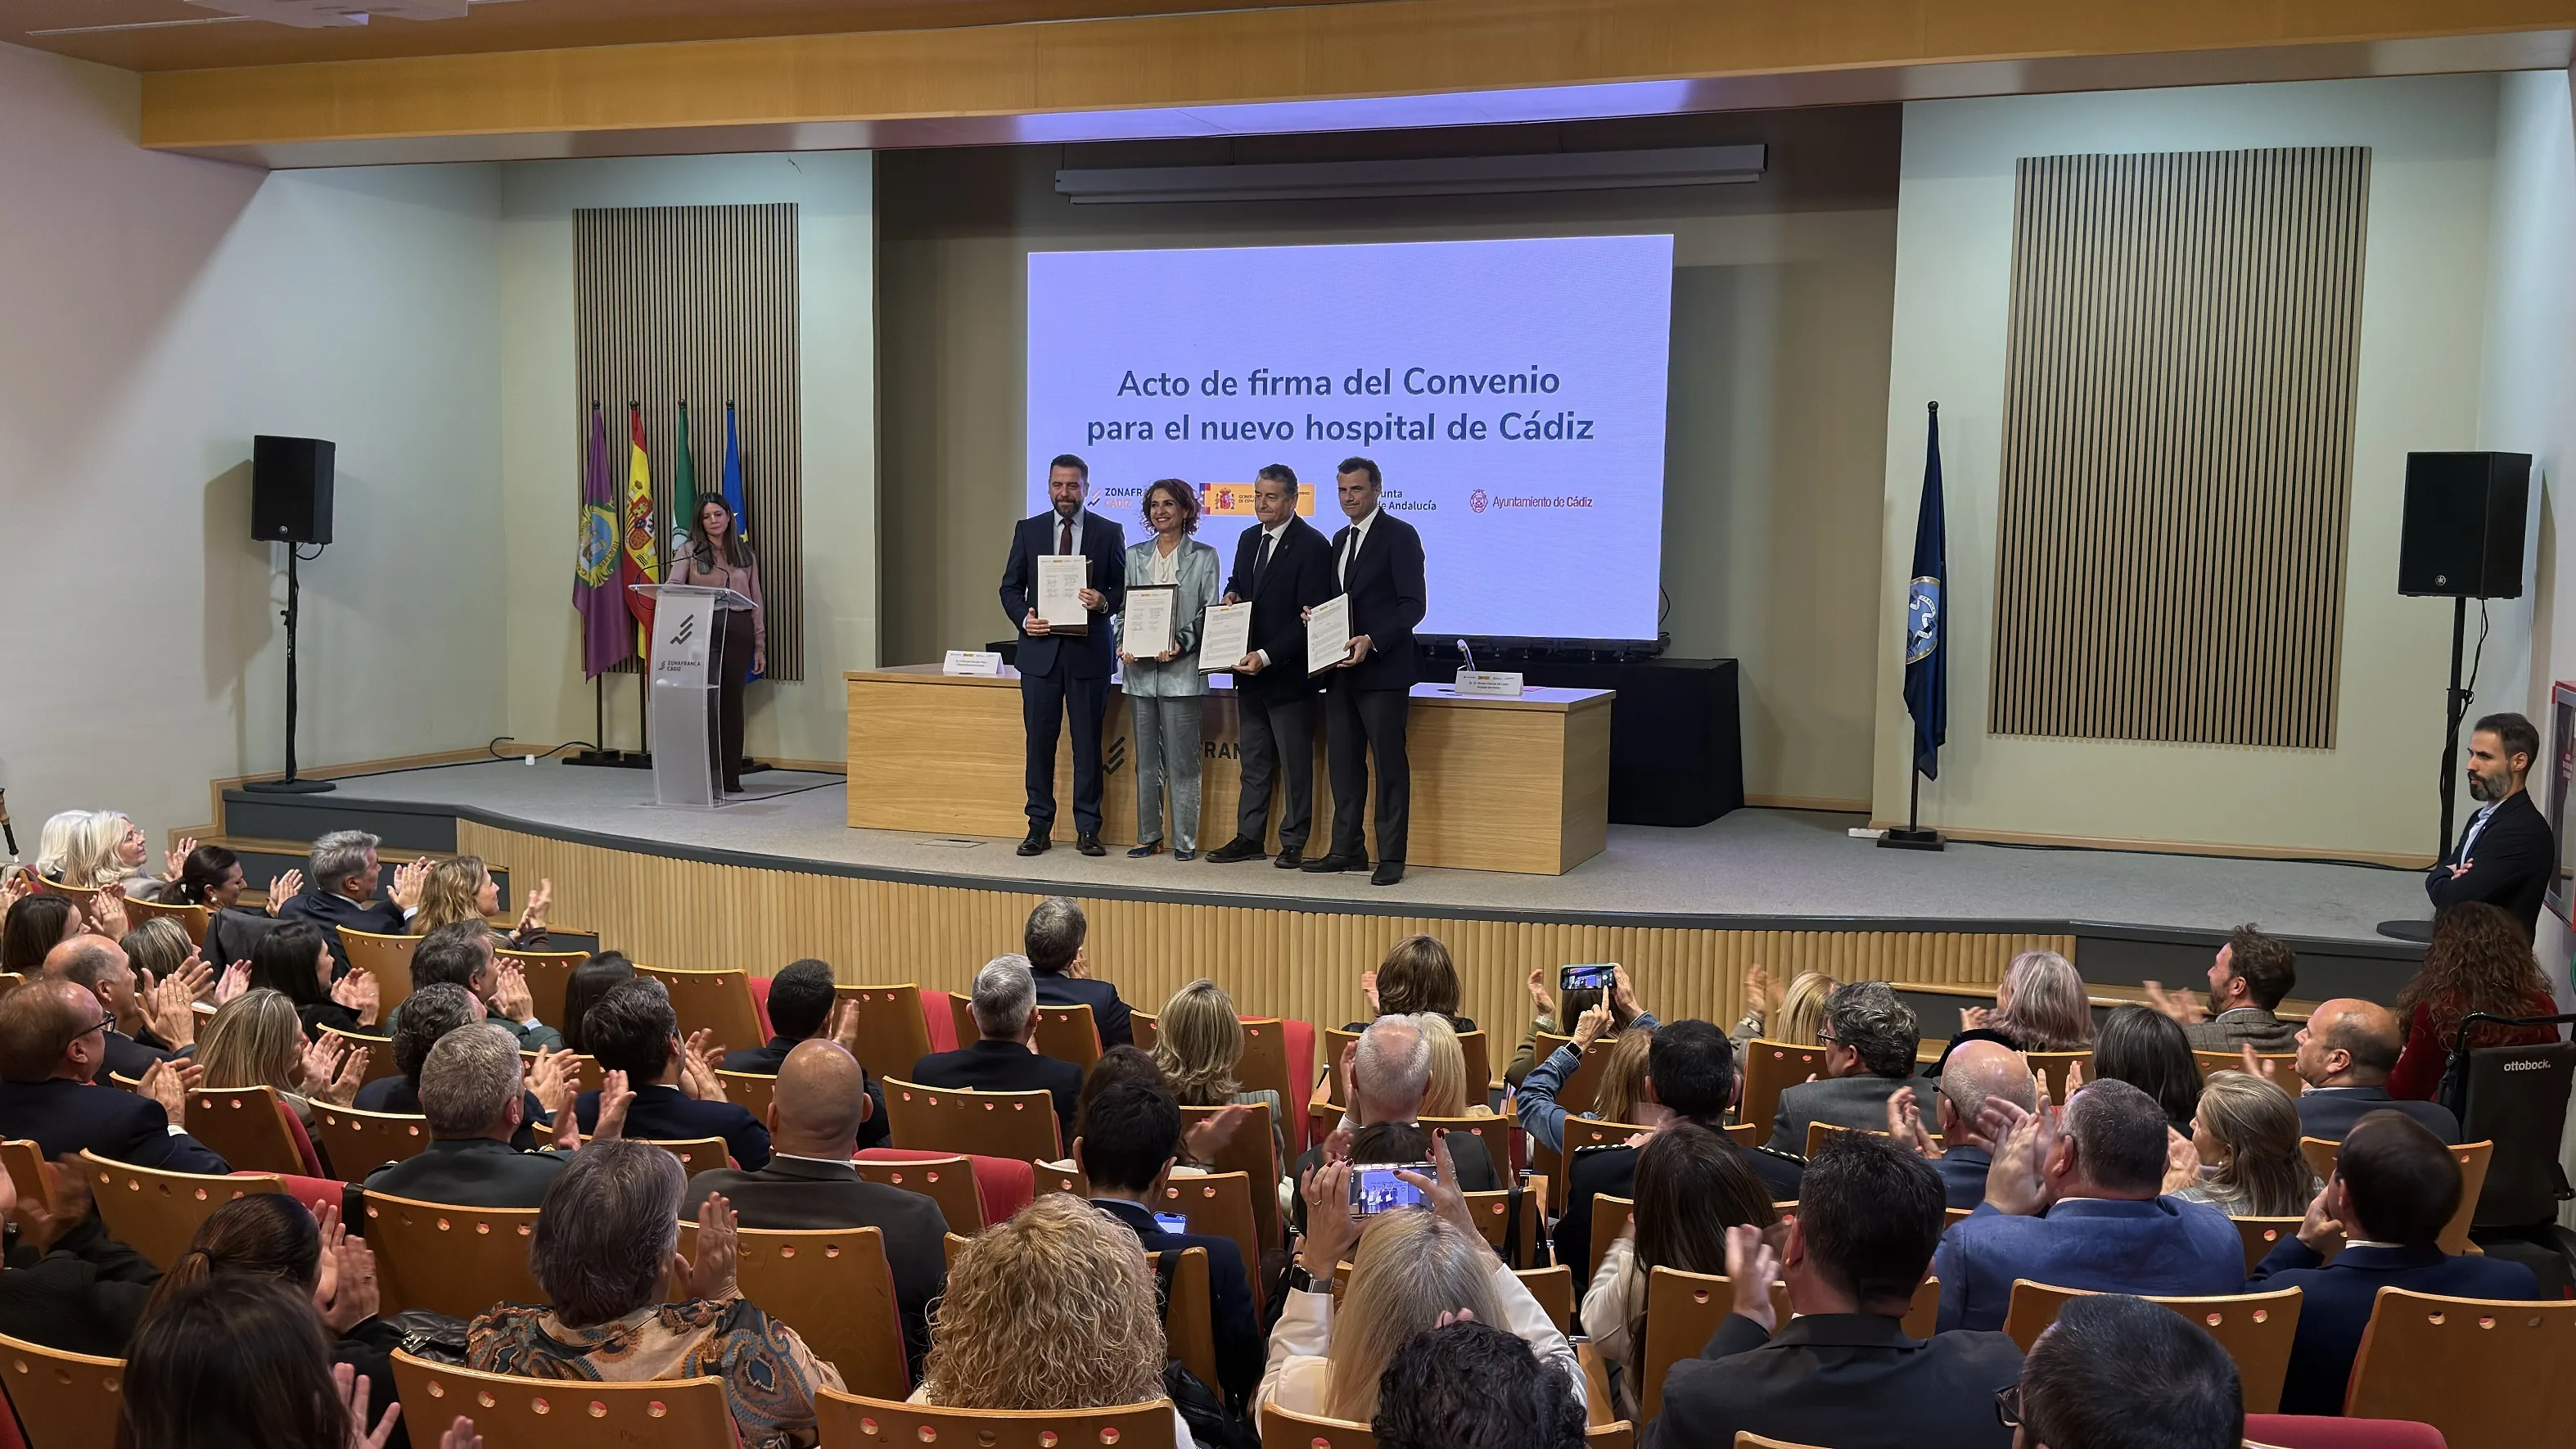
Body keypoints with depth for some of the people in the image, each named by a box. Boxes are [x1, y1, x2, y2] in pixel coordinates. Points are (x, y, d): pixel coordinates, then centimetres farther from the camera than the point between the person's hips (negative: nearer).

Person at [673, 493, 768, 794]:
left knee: (732, 702, 3)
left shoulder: (745, 553, 14)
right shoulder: (690, 551, 6)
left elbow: (756, 601, 13)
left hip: (738, 632, 2)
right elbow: (672, 588, -5)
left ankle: (730, 776, 8)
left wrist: (760, 645, 8)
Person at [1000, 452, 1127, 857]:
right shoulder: (1028, 530, 8)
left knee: (1088, 742, 2)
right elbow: (1011, 587, 10)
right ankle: (1039, 826, 12)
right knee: (1039, 741, 4)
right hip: (1040, 648, 1)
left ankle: (1087, 829, 9)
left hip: (1088, 650, -1)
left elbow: (1124, 589, 5)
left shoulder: (1108, 532, 4)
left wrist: (1104, 603, -16)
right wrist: (1023, 617, -9)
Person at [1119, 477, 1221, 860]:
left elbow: (1208, 613, -2)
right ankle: (1148, 836, 16)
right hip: (1139, 669, 4)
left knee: (1182, 757, -3)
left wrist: (1182, 645, -17)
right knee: (1146, 758, 9)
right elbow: (1124, 608, 13)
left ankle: (1185, 839, 2)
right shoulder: (1135, 556, 13)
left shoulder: (1203, 556, 3)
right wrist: (1123, 644, -6)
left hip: (1181, 668, -4)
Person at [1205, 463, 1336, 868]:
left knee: (1295, 763, 2)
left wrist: (1266, 657, -23)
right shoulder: (1248, 539, 12)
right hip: (1250, 670, 7)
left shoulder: (1312, 546, -13)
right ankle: (1249, 838, 19)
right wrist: (1231, 595, 2)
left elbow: (1309, 617, -17)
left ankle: (1293, 843, 9)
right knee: (1254, 760, 13)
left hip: (1288, 673, -7)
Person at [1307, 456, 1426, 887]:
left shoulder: (1399, 536, -6)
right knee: (1343, 761, 10)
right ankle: (1347, 850, 17)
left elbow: (1413, 604, -12)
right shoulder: (1340, 540, 18)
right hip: (1341, 670, 8)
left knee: (1389, 764, -3)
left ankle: (1391, 857, 0)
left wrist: (1372, 641, -22)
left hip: (1382, 669, -8)